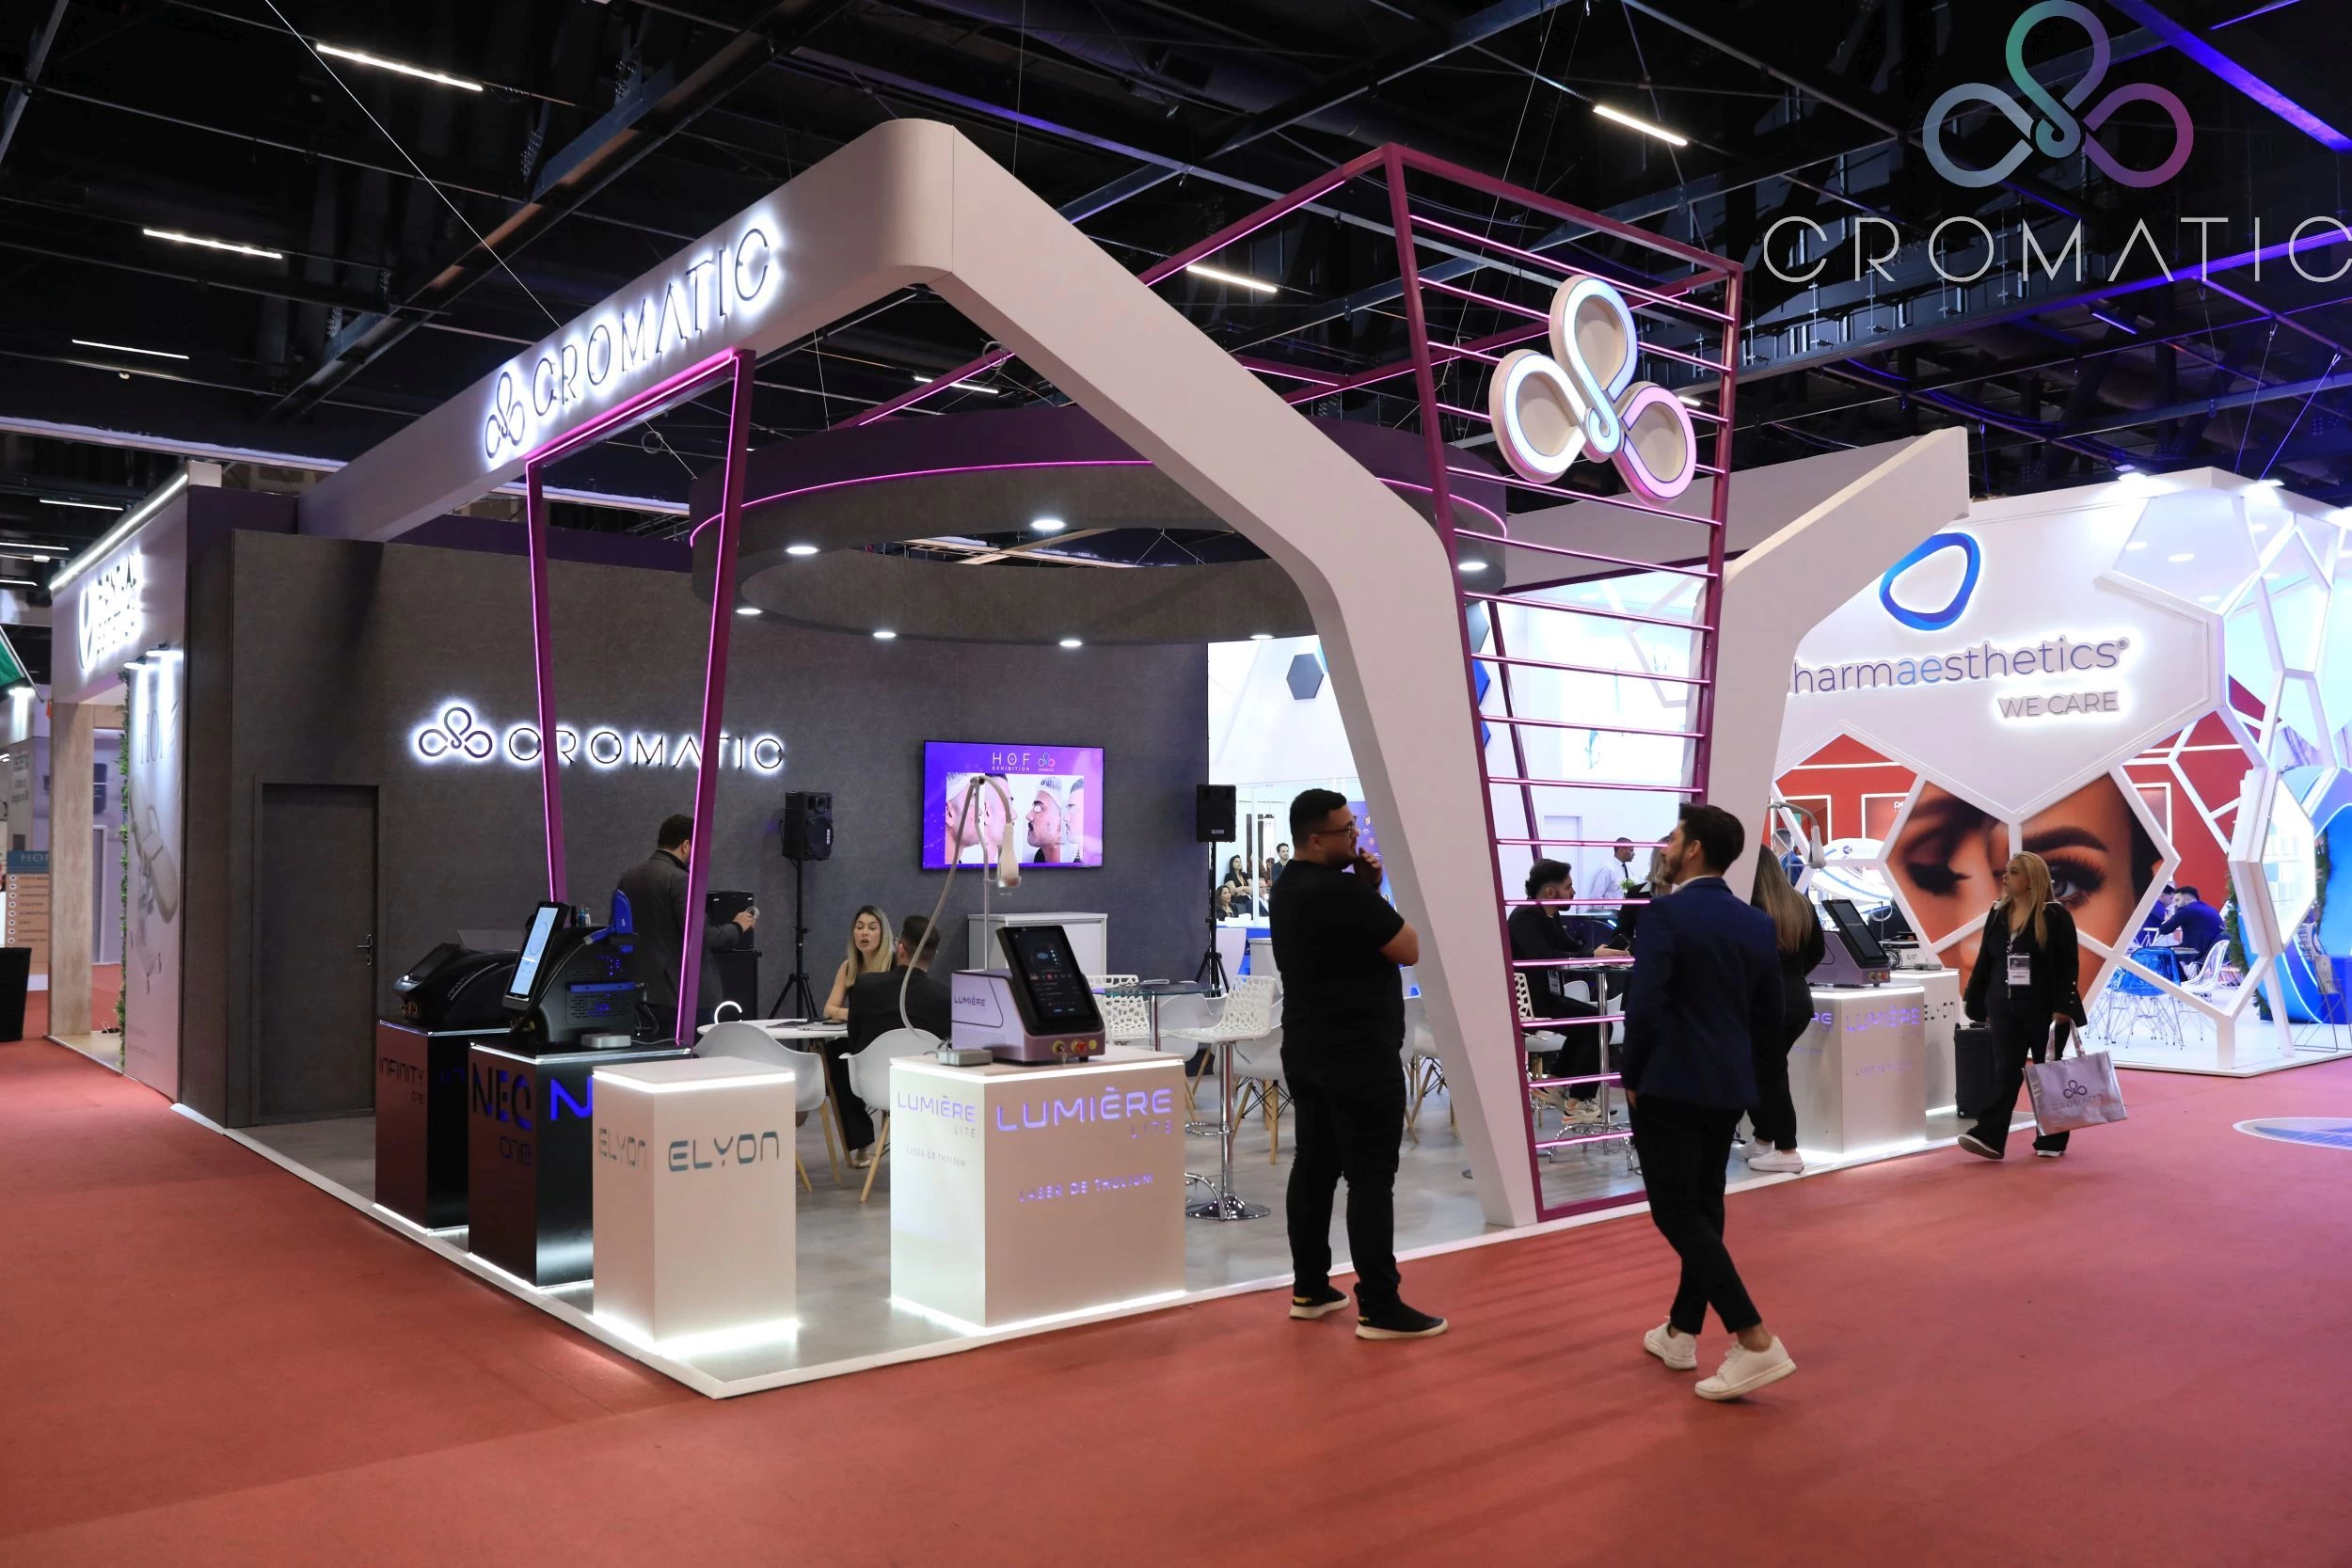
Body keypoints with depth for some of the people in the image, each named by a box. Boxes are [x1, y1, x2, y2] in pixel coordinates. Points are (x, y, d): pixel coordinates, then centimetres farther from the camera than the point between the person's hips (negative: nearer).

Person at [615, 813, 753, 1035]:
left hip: (643, 991, 8)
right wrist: (737, 927, -5)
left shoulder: (627, 877, 10)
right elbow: (698, 935, -20)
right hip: (683, 994, -8)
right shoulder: (679, 879, -14)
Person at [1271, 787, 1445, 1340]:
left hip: (1307, 1051, 10)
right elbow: (1409, 949, -13)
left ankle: (1310, 1289, 19)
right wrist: (1370, 892, -1)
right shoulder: (1340, 890, -21)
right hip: (1359, 1056, -10)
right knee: (1371, 1178, -5)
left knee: (1314, 1166, 12)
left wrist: (1365, 890, 1)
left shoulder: (1289, 886, 9)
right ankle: (1379, 1308, -2)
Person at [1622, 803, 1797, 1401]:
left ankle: (1755, 1341, -9)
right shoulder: (1759, 924, 6)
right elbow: (1770, 1019, 9)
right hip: (1729, 1088, 7)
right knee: (1703, 1209, 16)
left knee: (1677, 1214, -2)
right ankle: (1681, 1332, 27)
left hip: (1668, 1086, -7)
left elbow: (1643, 1005, -20)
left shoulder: (1666, 914, -14)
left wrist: (1632, 1076, -7)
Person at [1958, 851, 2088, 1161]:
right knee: (2005, 1072, -1)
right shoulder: (1998, 913, 8)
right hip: (2005, 1008, 5)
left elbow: (2069, 964, -11)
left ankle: (2052, 1140, 17)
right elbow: (1984, 960, 12)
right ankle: (1989, 1136, -9)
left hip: (2045, 1009, -4)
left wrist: (2062, 1007, -17)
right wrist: (1974, 1001, 10)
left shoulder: (2054, 915, -9)